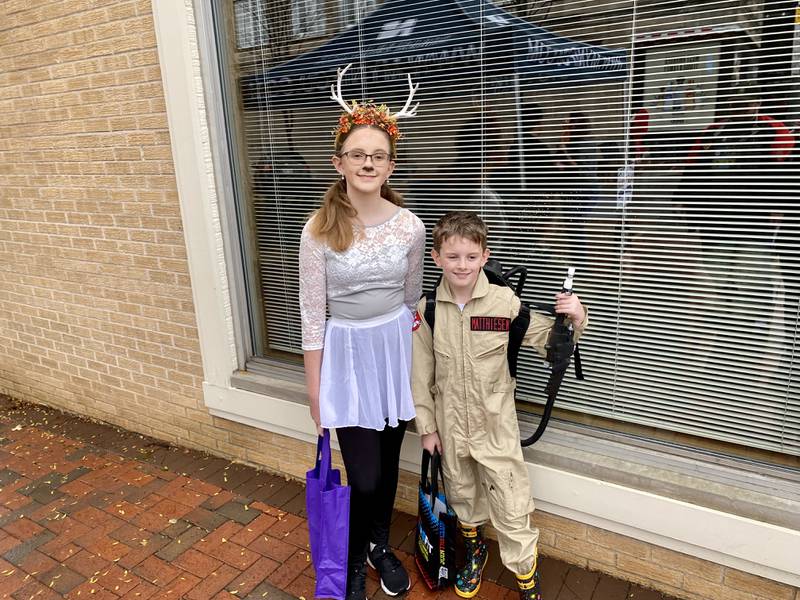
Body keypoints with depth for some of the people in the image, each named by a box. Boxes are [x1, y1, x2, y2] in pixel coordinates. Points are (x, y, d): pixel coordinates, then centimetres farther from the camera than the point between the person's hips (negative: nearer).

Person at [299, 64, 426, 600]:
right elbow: (313, 313, -7)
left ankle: (381, 546, 45)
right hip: (346, 353, -2)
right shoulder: (319, 230, -12)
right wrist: (314, 386, -4)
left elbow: (411, 299, 7)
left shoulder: (410, 227, -6)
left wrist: (409, 355, 13)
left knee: (388, 462, 17)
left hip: (396, 348, 3)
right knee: (365, 477, 1)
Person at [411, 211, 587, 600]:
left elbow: (546, 340, -3)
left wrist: (573, 321, -23)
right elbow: (420, 375, -1)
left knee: (511, 506, 4)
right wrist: (427, 426, 2)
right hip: (450, 422, 2)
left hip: (496, 423, -2)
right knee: (461, 493, 23)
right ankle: (474, 551, 51)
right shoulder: (427, 310, -8)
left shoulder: (504, 301, -13)